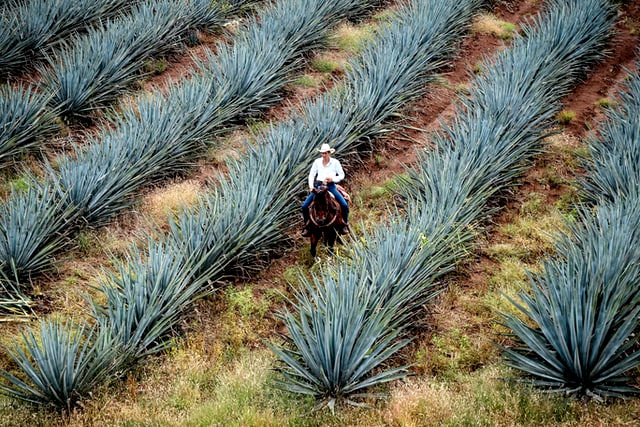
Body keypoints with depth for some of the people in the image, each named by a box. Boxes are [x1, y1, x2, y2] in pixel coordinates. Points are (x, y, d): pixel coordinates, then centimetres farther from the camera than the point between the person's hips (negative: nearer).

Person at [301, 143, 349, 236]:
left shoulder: (335, 162, -1)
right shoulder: (317, 162, 5)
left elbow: (342, 175, 3)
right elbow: (311, 175, 9)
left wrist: (333, 179, -15)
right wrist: (311, 186, -5)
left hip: (331, 186, -2)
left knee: (344, 205, -17)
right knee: (305, 206, -9)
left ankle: (345, 224, 6)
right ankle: (307, 225, 10)